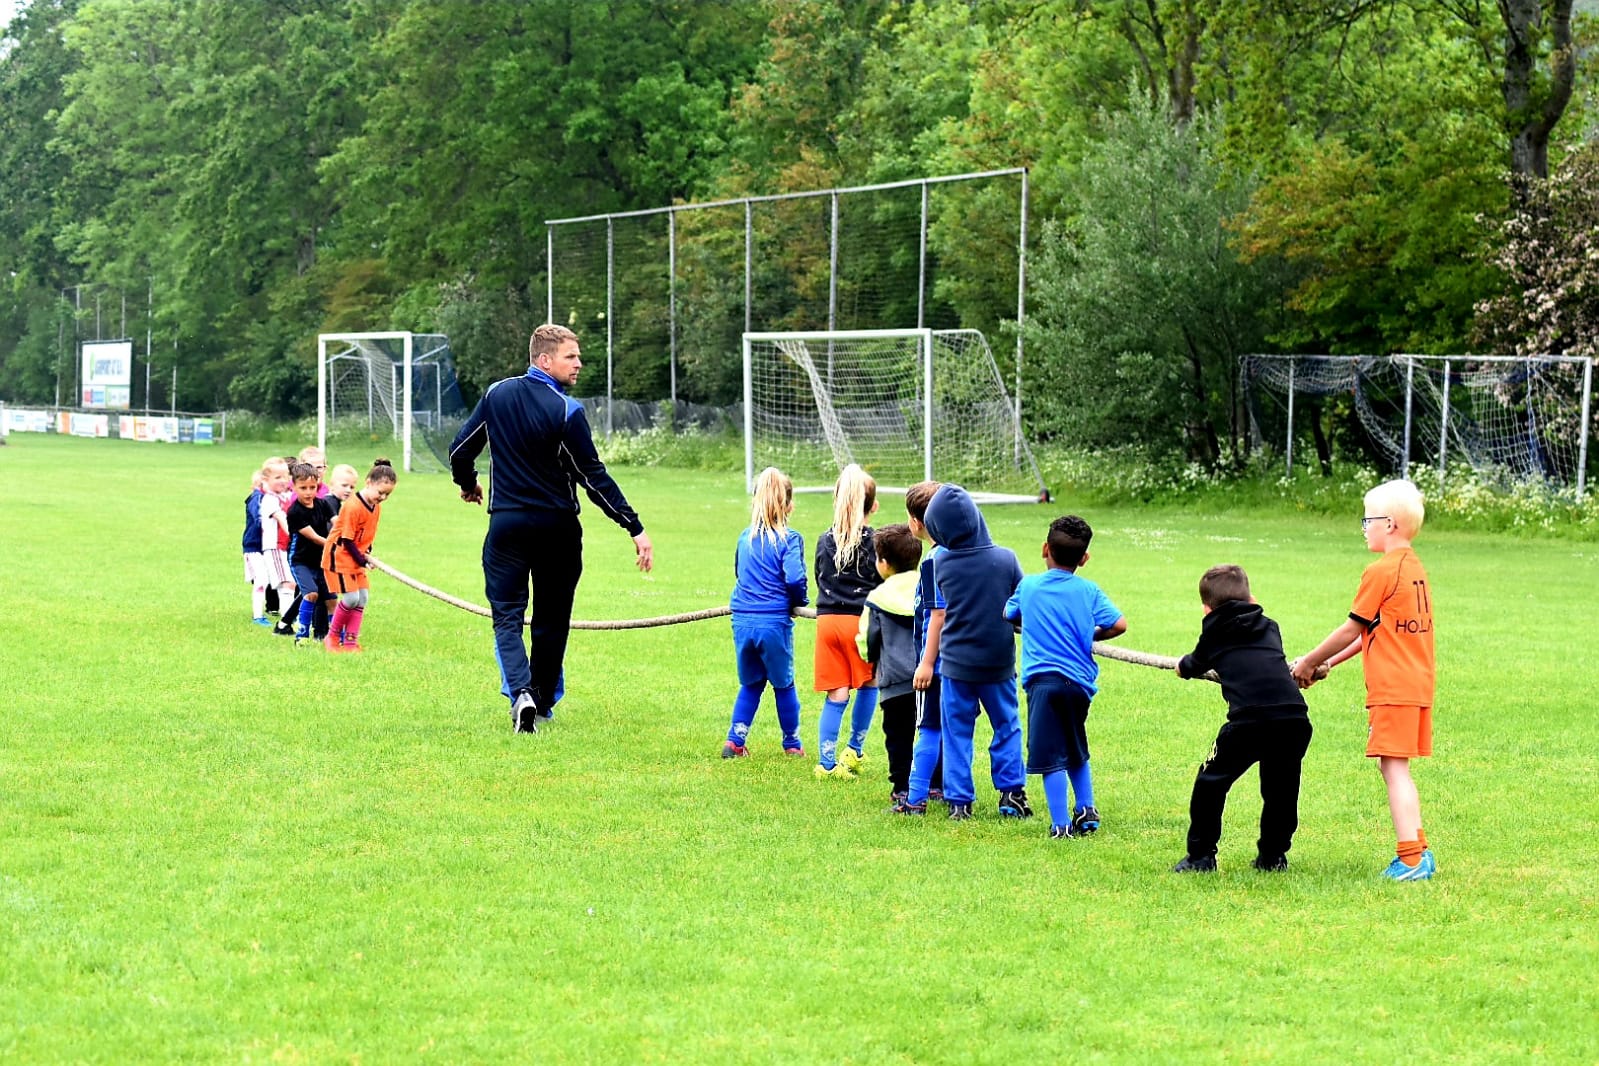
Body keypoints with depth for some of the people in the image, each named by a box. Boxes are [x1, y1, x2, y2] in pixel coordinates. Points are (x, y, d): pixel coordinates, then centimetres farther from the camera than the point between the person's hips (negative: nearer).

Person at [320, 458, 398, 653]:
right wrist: (362, 560, -14)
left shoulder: (376, 507, 4)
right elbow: (346, 539, -20)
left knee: (362, 598, 4)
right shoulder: (353, 507, -24)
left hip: (356, 558, 9)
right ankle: (333, 635, 5)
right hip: (339, 556, -9)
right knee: (351, 598, -13)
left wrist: (367, 554, -2)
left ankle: (351, 641, 10)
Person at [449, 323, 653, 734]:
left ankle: (520, 692, -20)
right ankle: (543, 702, 19)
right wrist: (635, 528, -12)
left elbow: (460, 450, 9)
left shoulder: (496, 395, 1)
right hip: (557, 527, -2)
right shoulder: (566, 411, -13)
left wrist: (467, 484, 32)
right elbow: (593, 477, -14)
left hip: (506, 526, 2)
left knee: (507, 615, 3)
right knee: (552, 618, 12)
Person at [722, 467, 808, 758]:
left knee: (750, 683, 19)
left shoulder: (745, 537, 8)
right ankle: (792, 743, 25)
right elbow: (794, 578, -18)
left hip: (742, 621, 4)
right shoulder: (789, 539, -9)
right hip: (774, 622, -4)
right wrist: (801, 601, 0)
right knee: (783, 684, 14)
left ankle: (735, 740, 10)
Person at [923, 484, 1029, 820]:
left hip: (956, 664, 0)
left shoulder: (939, 564, -13)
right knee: (1007, 726, 15)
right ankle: (1011, 792, 13)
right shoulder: (1005, 559, -12)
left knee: (957, 732, 9)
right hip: (999, 662, 0)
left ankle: (958, 800, 7)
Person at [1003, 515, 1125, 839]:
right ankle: (1087, 810, 20)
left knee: (1051, 757, -4)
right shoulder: (1088, 591, 4)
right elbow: (1118, 624, -3)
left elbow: (1008, 615, 23)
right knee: (1077, 752, 23)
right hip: (1079, 680, 2)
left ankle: (1062, 825, -9)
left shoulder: (1028, 585, 6)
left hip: (1042, 678, -2)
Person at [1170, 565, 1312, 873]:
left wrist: (1183, 667, 61)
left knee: (1211, 783, 11)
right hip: (1294, 717, 3)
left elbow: (1194, 664, 38)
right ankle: (1273, 855, 24)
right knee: (1280, 788, 22)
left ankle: (1200, 856, 11)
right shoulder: (1269, 627, 25)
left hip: (1249, 719, -3)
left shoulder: (1214, 635, 18)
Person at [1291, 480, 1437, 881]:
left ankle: (1411, 860, -11)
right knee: (1396, 769, 16)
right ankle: (1418, 852, 16)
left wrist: (1308, 663, 6)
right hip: (1418, 685, 9)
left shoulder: (1381, 572, -13)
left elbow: (1351, 630, -6)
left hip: (1392, 689, -9)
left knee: (1394, 769, -8)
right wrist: (1328, 663, 22)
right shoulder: (1415, 570, 15)